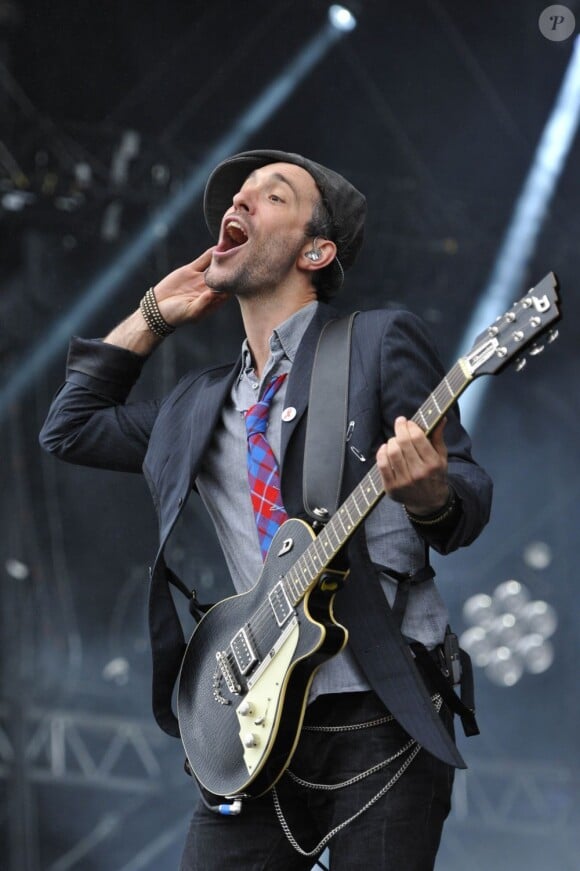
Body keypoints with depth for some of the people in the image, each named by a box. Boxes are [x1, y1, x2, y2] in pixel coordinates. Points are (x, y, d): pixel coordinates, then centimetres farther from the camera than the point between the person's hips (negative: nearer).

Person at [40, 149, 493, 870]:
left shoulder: (380, 343, 2)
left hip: (380, 720, -5)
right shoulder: (199, 405, 20)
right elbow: (68, 429, 28)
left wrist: (432, 497, -27)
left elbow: (471, 494, -3)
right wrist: (153, 317, 21)